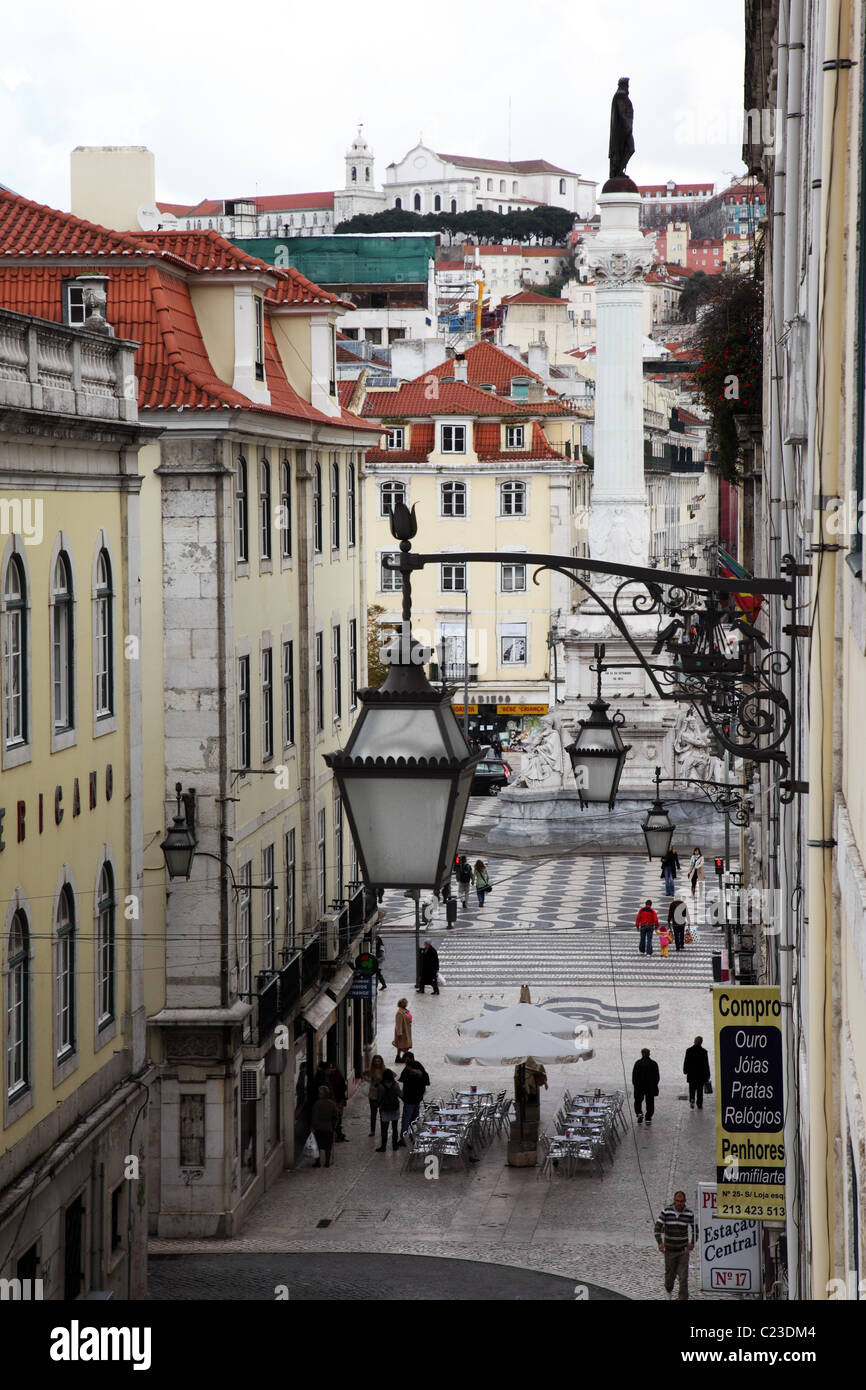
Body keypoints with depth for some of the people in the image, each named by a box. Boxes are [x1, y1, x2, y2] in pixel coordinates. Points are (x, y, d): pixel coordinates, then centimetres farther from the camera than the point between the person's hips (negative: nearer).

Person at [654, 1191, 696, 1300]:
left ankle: (683, 1298, 1)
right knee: (670, 1274, 11)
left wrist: (692, 1243, -5)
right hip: (669, 1250, 0)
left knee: (683, 1276, -6)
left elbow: (695, 1229, 8)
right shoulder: (666, 1212, -8)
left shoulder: (689, 1213, -5)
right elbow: (658, 1227, -8)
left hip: (683, 1250, 0)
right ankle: (668, 1289, 41)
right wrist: (660, 1242, -21)